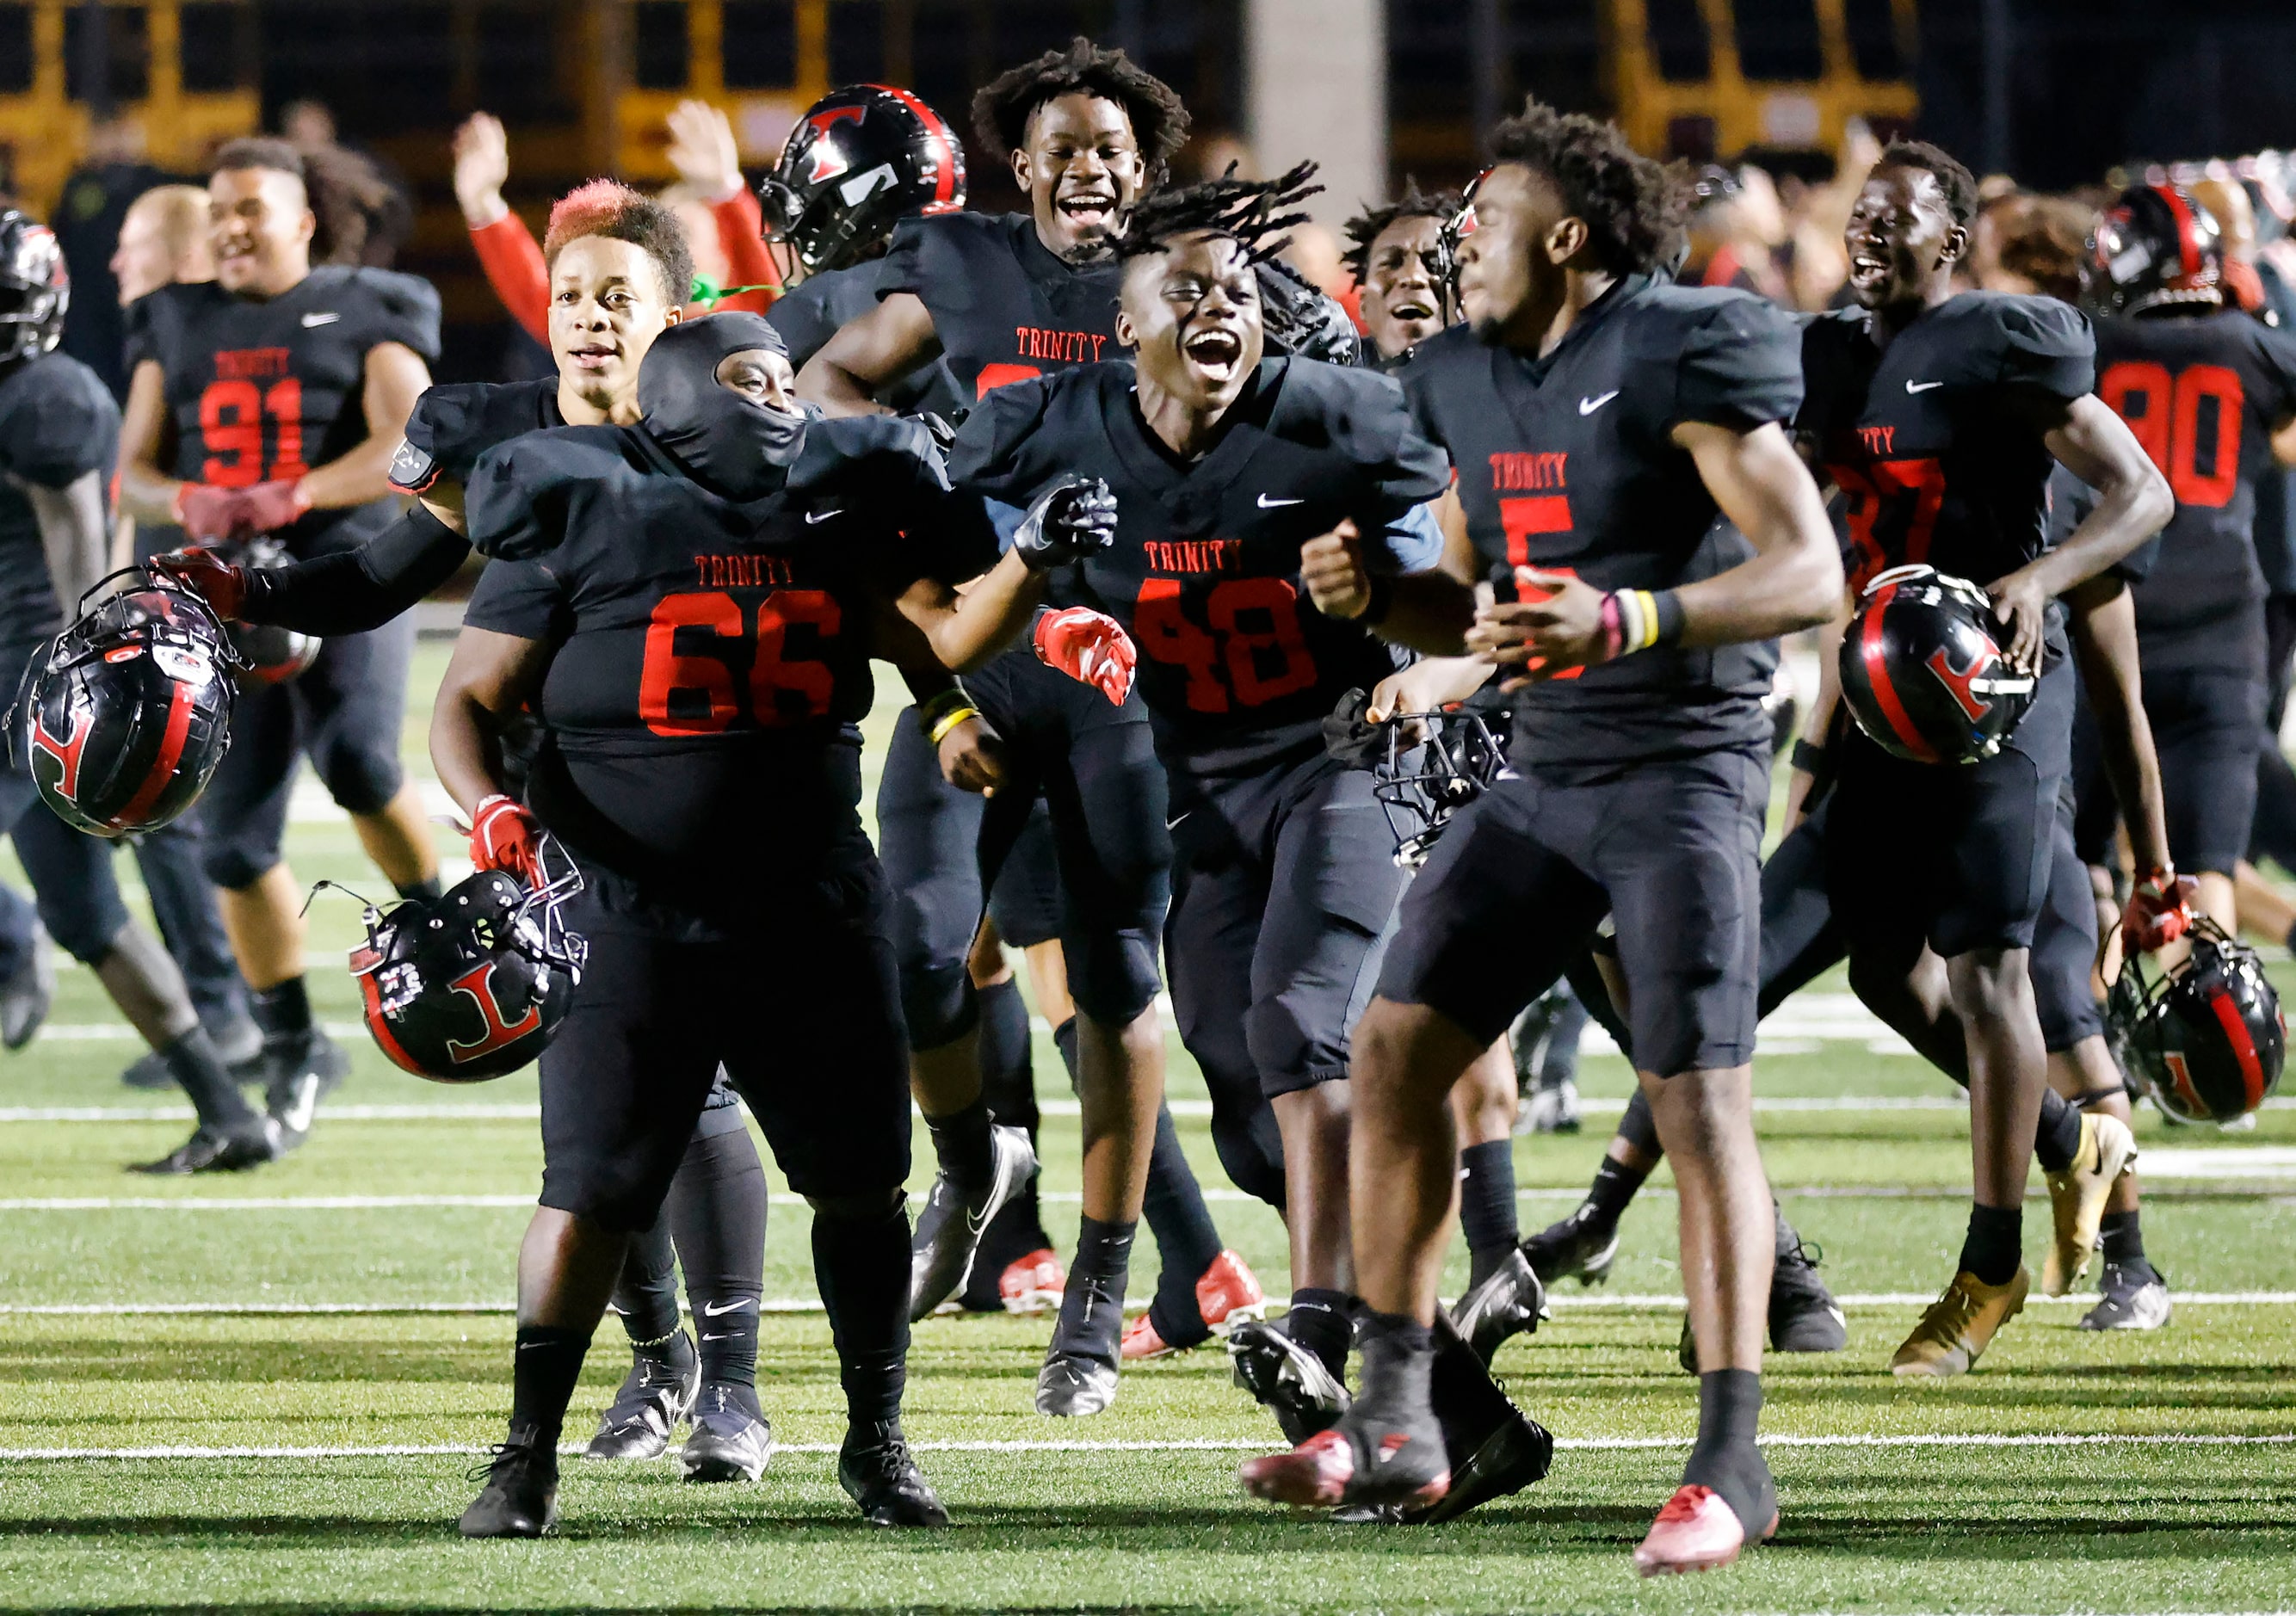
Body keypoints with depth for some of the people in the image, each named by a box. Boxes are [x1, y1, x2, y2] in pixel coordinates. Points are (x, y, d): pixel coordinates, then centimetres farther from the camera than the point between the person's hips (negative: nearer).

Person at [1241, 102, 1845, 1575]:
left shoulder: (1675, 358, -13)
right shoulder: (1470, 380, 11)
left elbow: (1810, 573, -18)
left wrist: (1628, 621, -30)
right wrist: (1373, 599, -1)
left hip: (1684, 772, -8)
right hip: (1547, 776, 8)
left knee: (1699, 1101, -13)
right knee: (1395, 1050, 4)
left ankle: (1732, 1466, -9)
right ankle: (1397, 1425, 13)